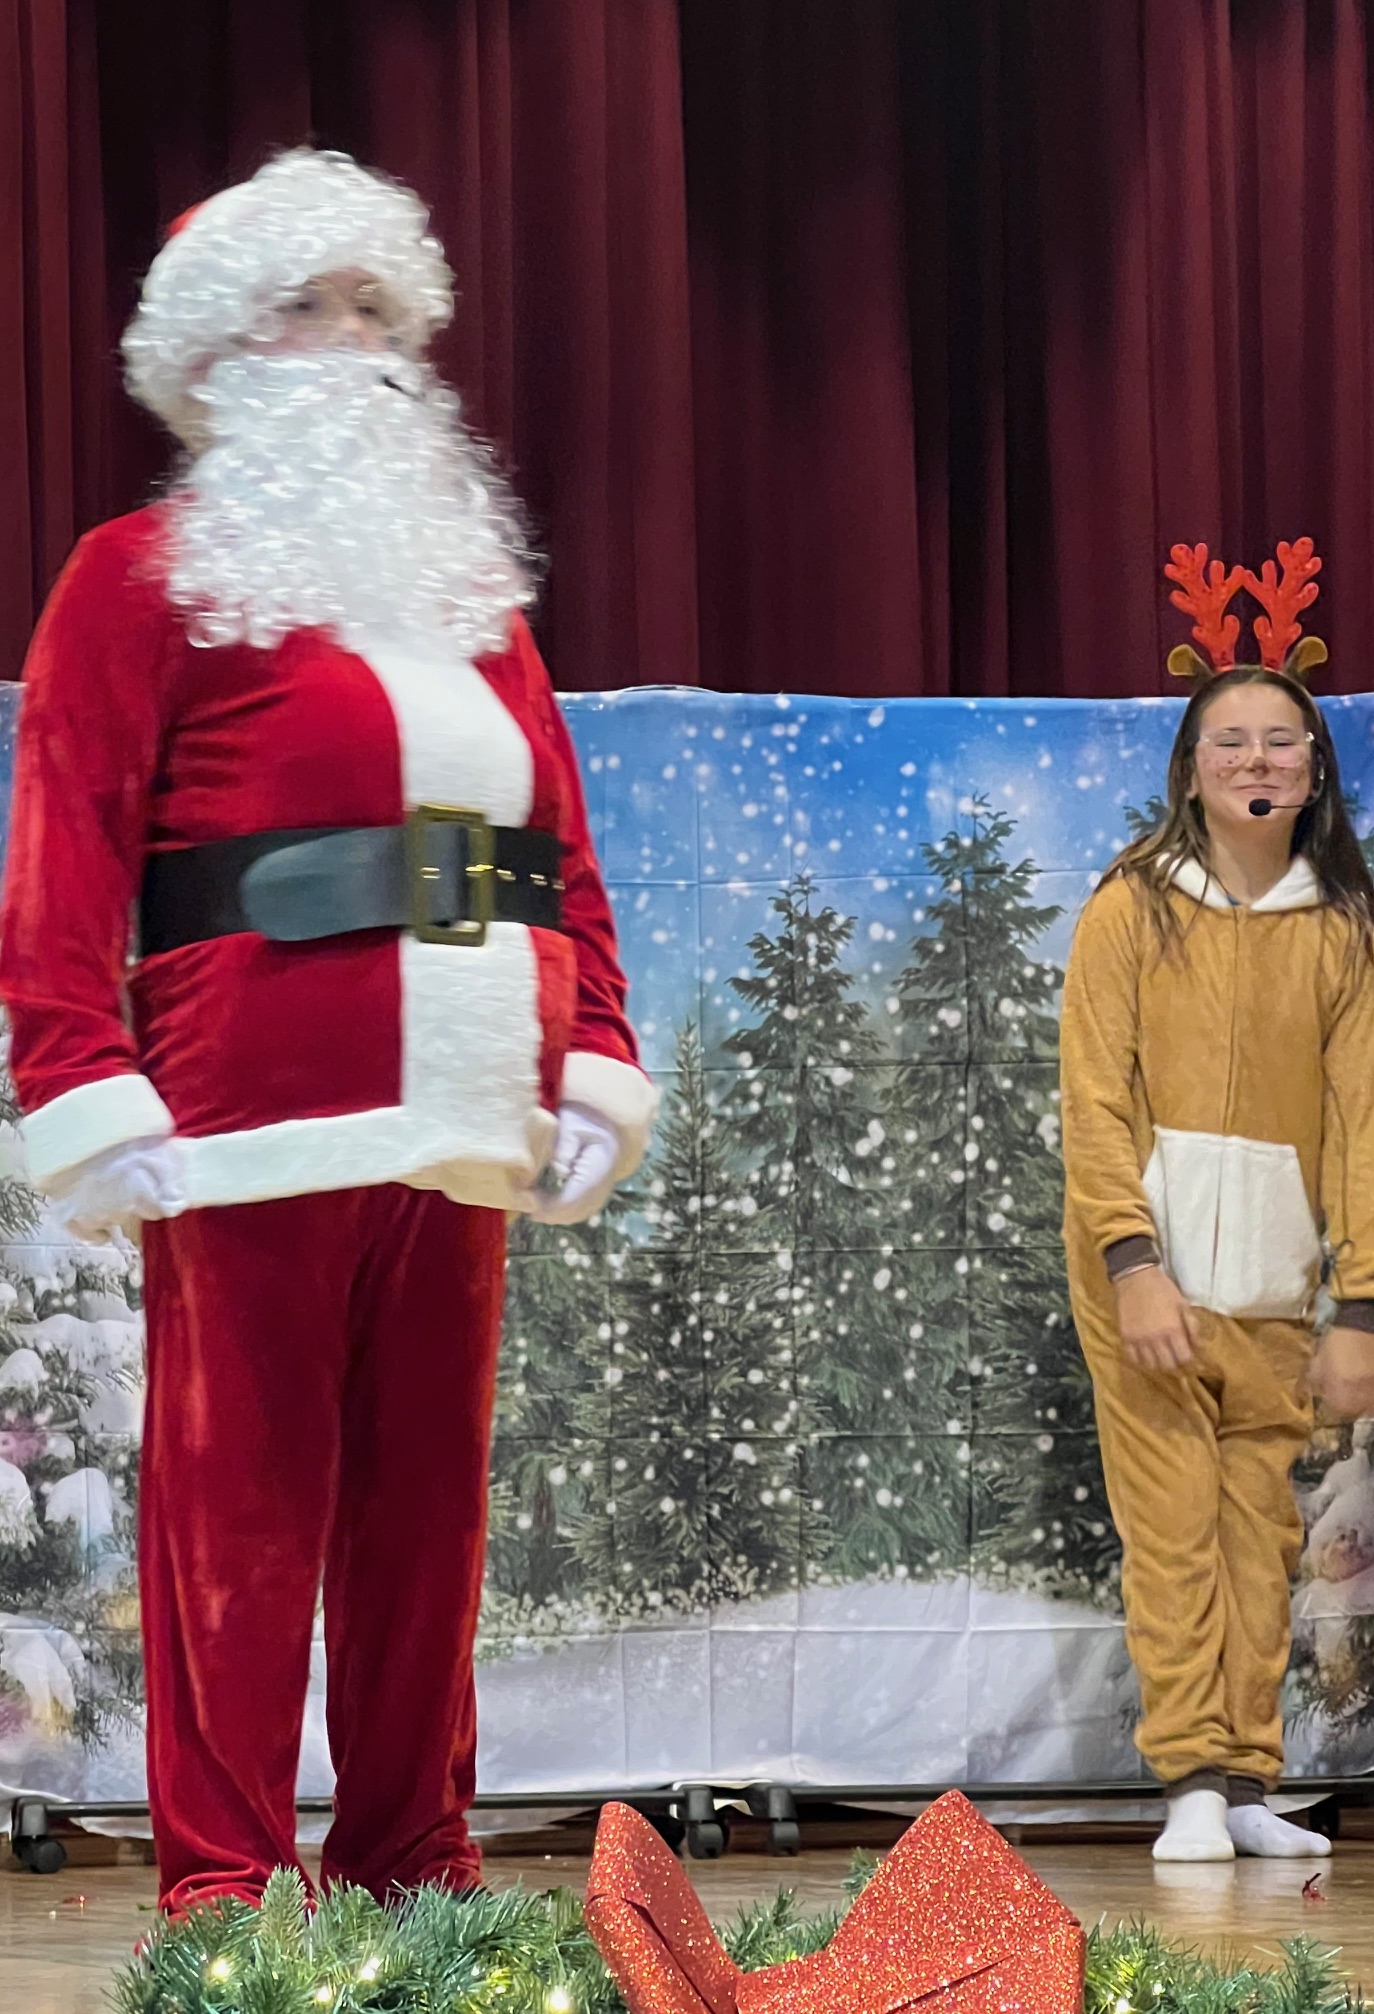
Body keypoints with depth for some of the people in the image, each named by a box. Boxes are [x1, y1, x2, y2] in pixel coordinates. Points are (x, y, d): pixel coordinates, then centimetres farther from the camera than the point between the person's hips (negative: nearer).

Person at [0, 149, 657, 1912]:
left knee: (428, 1499, 8)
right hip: (252, 1117, -6)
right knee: (240, 1499, -4)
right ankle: (221, 1884, 1)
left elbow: (564, 844, 19)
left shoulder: (467, 584, 21)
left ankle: (413, 1855, 16)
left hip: (455, 1120, 6)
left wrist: (596, 1065, 8)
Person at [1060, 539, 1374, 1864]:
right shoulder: (1133, 909, 0)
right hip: (1150, 1258, -2)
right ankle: (1193, 1783, -4)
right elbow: (1095, 1101, -3)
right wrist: (1136, 1262, -14)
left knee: (1260, 1528, 2)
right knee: (1173, 1525, -6)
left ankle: (1248, 1783, 8)